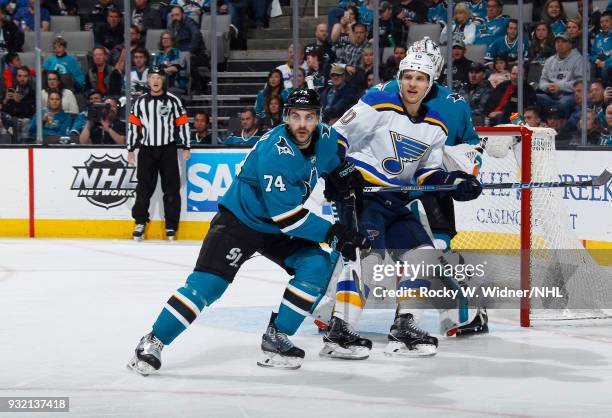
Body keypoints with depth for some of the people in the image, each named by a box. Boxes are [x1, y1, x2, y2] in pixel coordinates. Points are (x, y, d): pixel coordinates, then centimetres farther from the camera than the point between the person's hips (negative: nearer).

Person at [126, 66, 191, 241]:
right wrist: (130, 150, 5)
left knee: (171, 188, -1)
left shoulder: (173, 101, -1)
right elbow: (133, 125, 7)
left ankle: (171, 226, 6)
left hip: (168, 150, -1)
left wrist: (186, 147, -3)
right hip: (147, 150, 1)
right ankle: (140, 223, 9)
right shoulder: (140, 102, 5)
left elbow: (183, 123, 0)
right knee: (144, 187, 1)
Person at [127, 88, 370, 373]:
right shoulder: (275, 153, -31)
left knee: (317, 265, -13)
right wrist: (332, 233, -30)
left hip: (278, 230, 7)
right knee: (209, 282, -18)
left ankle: (275, 338, -5)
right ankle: (153, 342, -9)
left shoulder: (325, 138, -8)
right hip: (239, 219, -7)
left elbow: (336, 168, 19)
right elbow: (286, 214, -32)